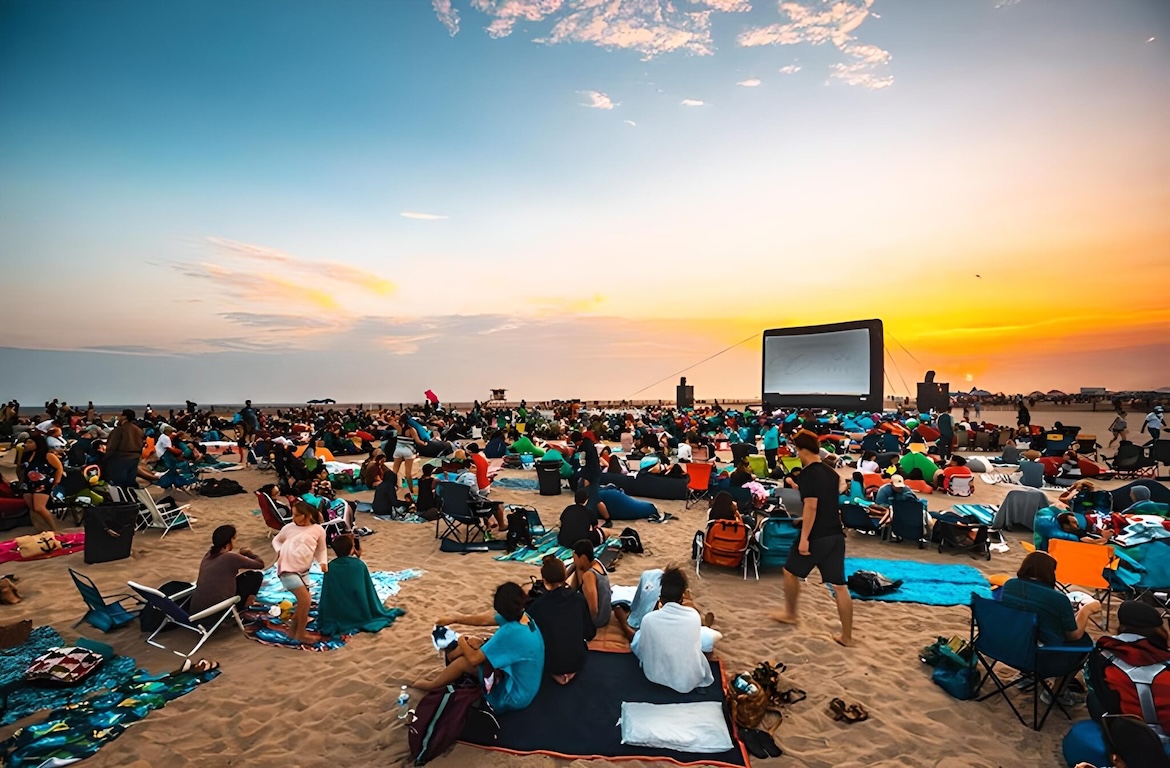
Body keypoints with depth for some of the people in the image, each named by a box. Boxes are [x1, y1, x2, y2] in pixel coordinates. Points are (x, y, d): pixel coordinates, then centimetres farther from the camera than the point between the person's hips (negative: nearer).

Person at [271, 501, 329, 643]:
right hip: (287, 569, -4)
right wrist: (279, 550, -7)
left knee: (303, 602, 12)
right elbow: (276, 540, 13)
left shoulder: (318, 530, -1)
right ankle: (300, 634, 2)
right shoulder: (289, 527, -4)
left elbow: (321, 550, 10)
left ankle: (293, 630, 35)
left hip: (303, 571, 4)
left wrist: (323, 562, -8)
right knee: (305, 600, -13)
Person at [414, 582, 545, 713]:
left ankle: (432, 685, 26)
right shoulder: (524, 617, -7)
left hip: (515, 697, -8)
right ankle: (443, 678, 34)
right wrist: (454, 619, 14)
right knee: (474, 644, 10)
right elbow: (485, 620, 8)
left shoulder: (511, 631, -32)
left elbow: (474, 658, -20)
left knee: (463, 662, -3)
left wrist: (461, 641, 0)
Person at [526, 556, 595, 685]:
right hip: (577, 660, 2)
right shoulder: (579, 599, -9)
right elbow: (590, 634, 0)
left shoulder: (537, 605, -15)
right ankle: (570, 671, 12)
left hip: (549, 663, -2)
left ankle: (556, 673, 10)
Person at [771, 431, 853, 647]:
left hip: (816, 536, -7)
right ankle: (847, 636, 13)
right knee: (839, 585, 9)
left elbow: (811, 507, -21)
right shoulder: (831, 473, 13)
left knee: (790, 572, 15)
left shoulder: (809, 473, -13)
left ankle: (790, 614, 29)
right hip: (836, 534, 8)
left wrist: (804, 538, -21)